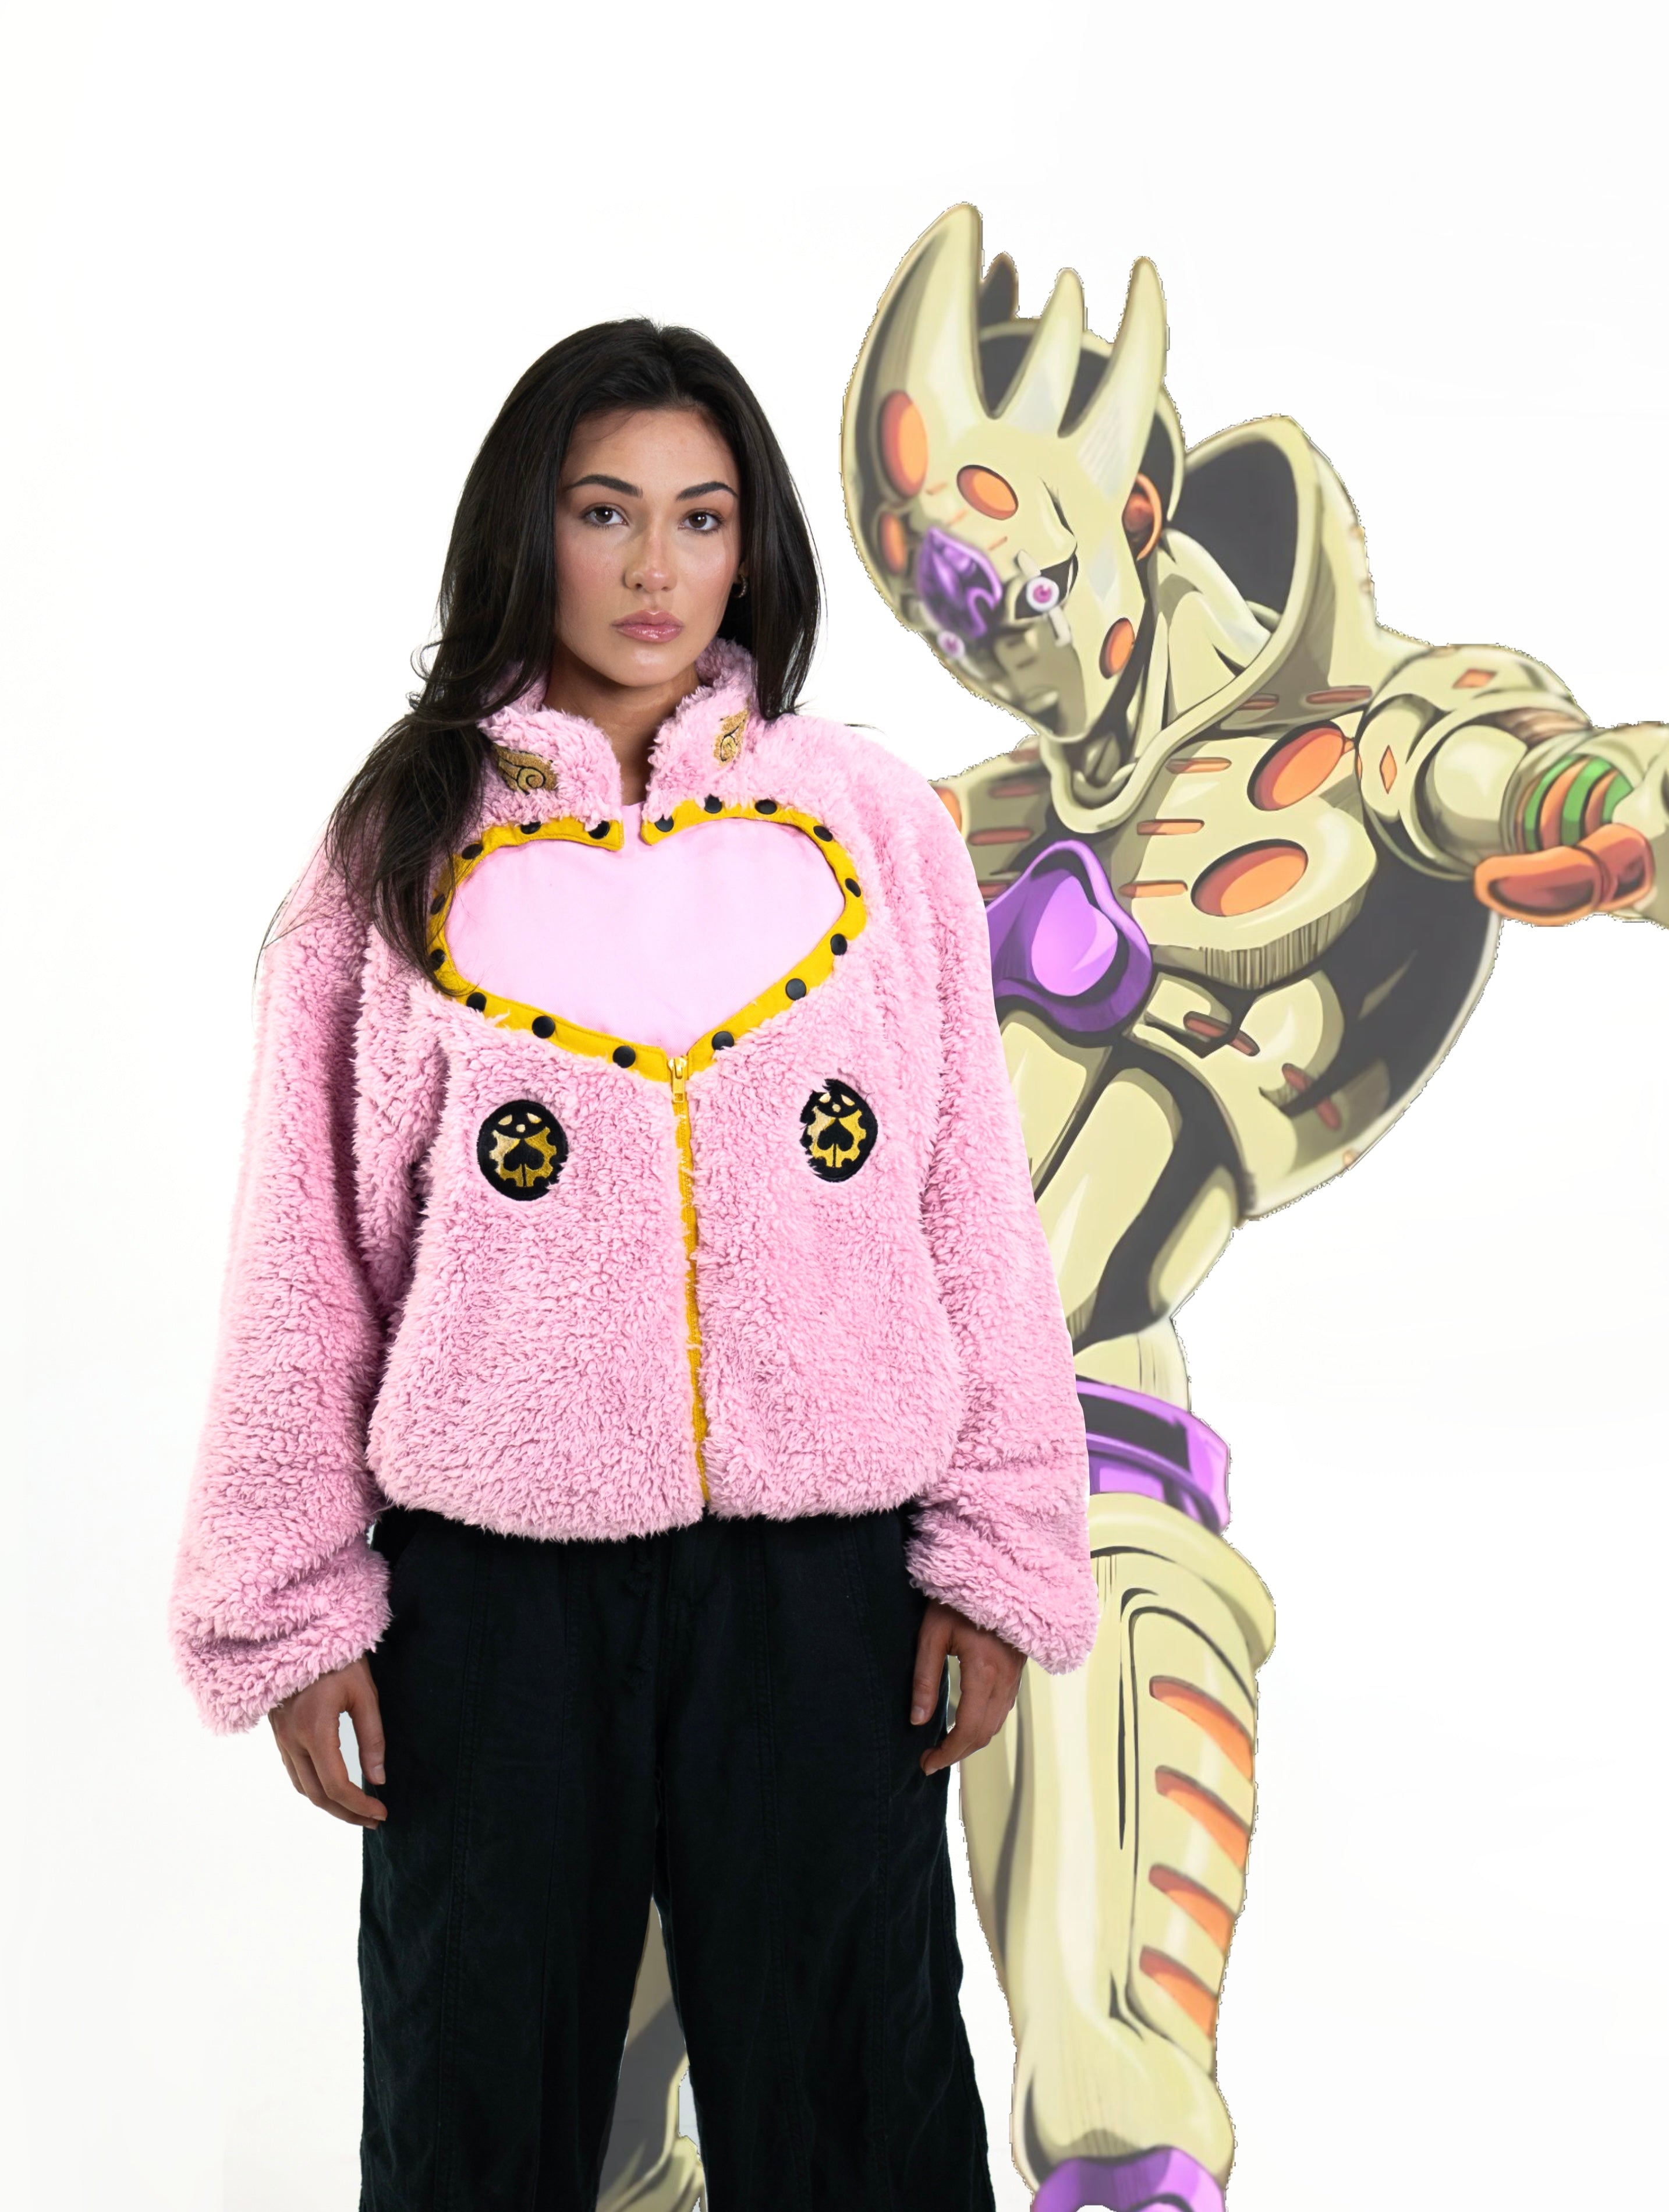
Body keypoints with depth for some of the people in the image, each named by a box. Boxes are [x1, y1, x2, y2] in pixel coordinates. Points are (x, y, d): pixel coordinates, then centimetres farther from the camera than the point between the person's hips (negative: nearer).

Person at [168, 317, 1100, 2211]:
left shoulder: (870, 823, 3)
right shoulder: (405, 845, 1)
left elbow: (975, 1215, 4)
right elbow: (304, 1259, 2)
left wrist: (997, 1555, 1)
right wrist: (294, 1608, 1)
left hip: (820, 1572, 1)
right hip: (490, 1582, 0)